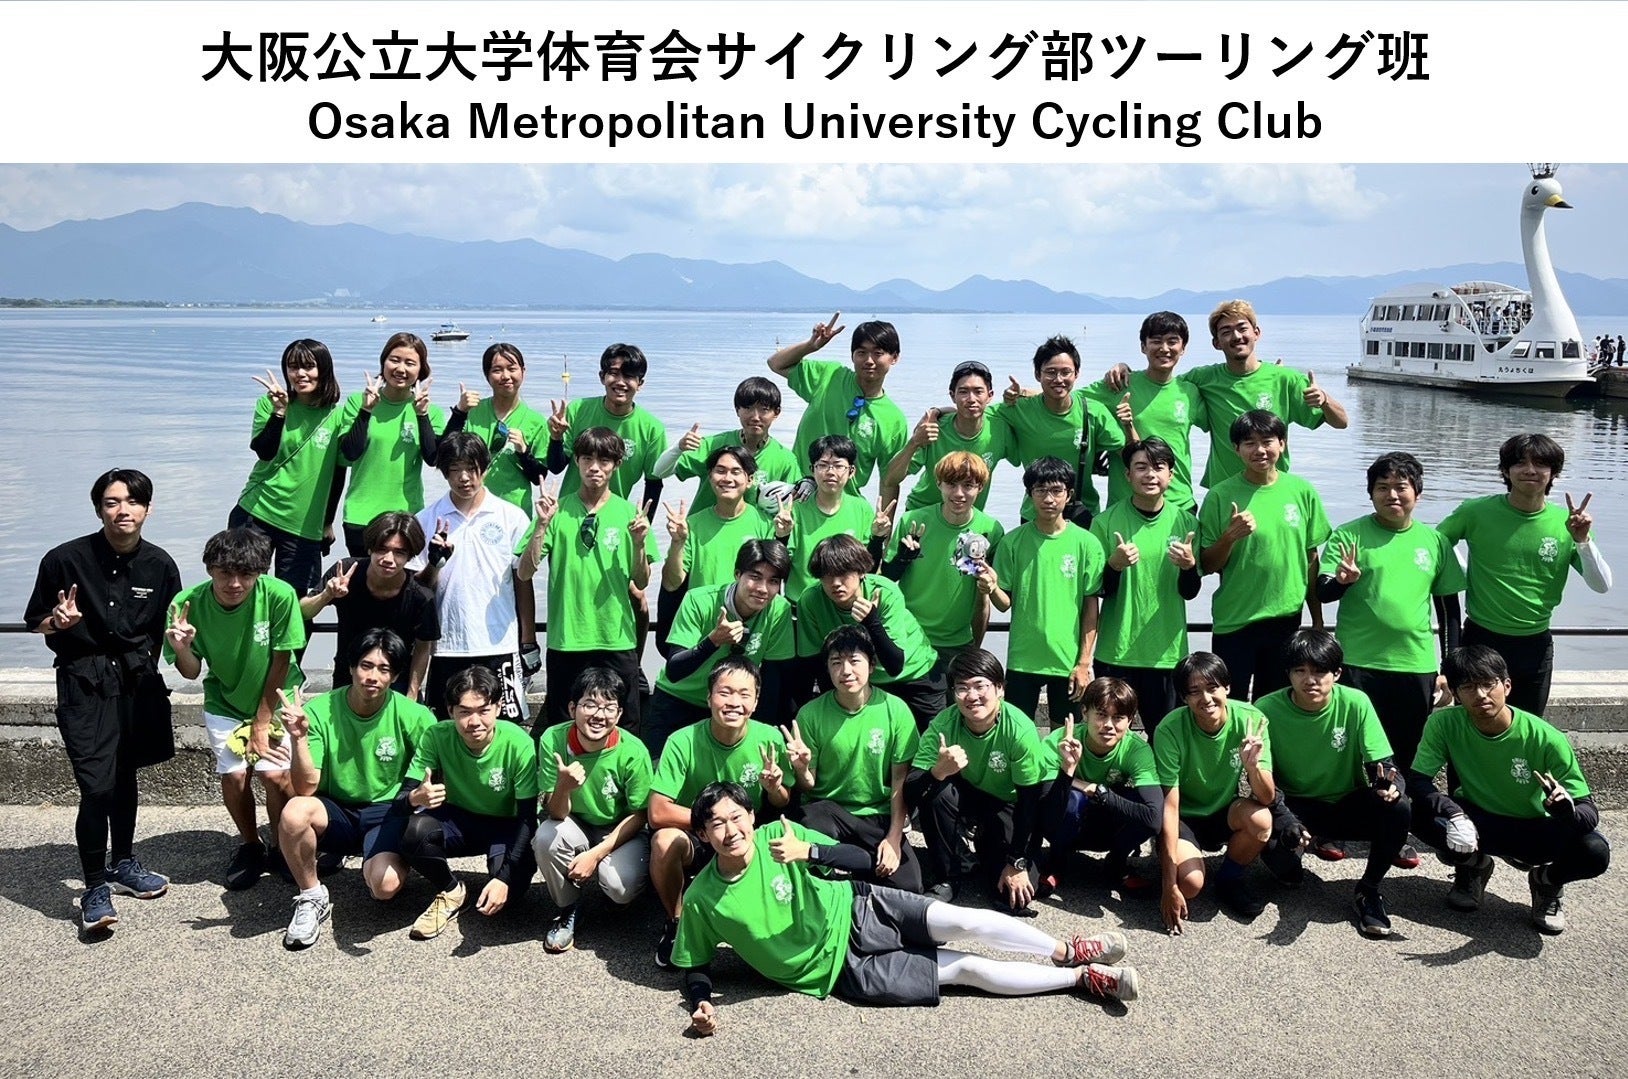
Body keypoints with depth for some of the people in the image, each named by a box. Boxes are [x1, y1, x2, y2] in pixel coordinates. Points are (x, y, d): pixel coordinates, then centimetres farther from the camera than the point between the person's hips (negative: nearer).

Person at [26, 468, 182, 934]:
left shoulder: (160, 565, -3)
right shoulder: (65, 559, -12)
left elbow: (165, 629, 8)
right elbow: (37, 623, 0)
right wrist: (60, 621, -21)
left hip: (137, 680, 4)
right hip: (85, 684, -3)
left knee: (125, 775, 17)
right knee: (97, 786, -11)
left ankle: (123, 863, 36)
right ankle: (95, 888, 2)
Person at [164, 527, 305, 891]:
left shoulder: (279, 595, -28)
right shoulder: (188, 604, -23)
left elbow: (280, 662, -17)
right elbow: (192, 672, -12)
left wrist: (262, 723, -11)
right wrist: (182, 648, -35)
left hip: (275, 699, -1)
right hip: (224, 703, 2)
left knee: (275, 773, -16)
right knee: (233, 773, -11)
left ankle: (282, 848, 11)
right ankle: (249, 845, 18)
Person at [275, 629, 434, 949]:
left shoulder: (414, 717, -12)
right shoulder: (319, 711, -11)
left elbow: (437, 778, -5)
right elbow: (305, 788, -13)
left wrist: (419, 796, -29)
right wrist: (299, 738, -29)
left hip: (388, 814, -1)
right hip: (335, 812, 1)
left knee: (386, 885, -30)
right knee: (295, 812, -32)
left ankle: (371, 865, 11)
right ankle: (312, 898, -6)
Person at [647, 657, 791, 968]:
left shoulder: (770, 739, -13)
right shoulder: (683, 742, -20)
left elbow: (783, 805, 1)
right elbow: (658, 813, -23)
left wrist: (774, 788, -22)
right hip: (694, 839, -2)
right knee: (665, 840, -34)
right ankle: (675, 924, -6)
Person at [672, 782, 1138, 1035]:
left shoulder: (776, 834, -11)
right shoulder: (702, 898, -11)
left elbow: (860, 858, -11)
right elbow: (695, 967, 2)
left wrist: (807, 851, -30)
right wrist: (701, 1005, -20)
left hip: (859, 913, 1)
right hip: (840, 968, -1)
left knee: (962, 923, -21)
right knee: (966, 968, -9)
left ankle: (1069, 954, -4)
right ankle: (1081, 978, 0)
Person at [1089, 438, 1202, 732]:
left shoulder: (1185, 522, 2)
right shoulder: (1106, 521, -4)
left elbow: (1189, 592, 5)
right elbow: (1096, 589, -1)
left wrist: (1189, 565, -16)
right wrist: (1115, 565, -21)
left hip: (1167, 651, 2)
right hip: (1115, 651, -1)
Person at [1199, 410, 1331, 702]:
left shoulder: (1302, 491, 0)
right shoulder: (1220, 496, -7)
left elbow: (1311, 558, 7)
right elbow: (1208, 566, -3)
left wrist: (1318, 619, 10)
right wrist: (1230, 536, -21)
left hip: (1286, 620, 2)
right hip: (1233, 622, -2)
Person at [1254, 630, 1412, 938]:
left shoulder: (1355, 703, -14)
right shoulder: (1268, 709, -16)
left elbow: (1383, 764, -12)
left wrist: (1389, 783, -38)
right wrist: (1286, 822, -31)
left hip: (1348, 804, 2)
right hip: (1294, 807, -1)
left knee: (1397, 807, -30)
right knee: (1270, 838, -35)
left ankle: (1368, 890, -6)